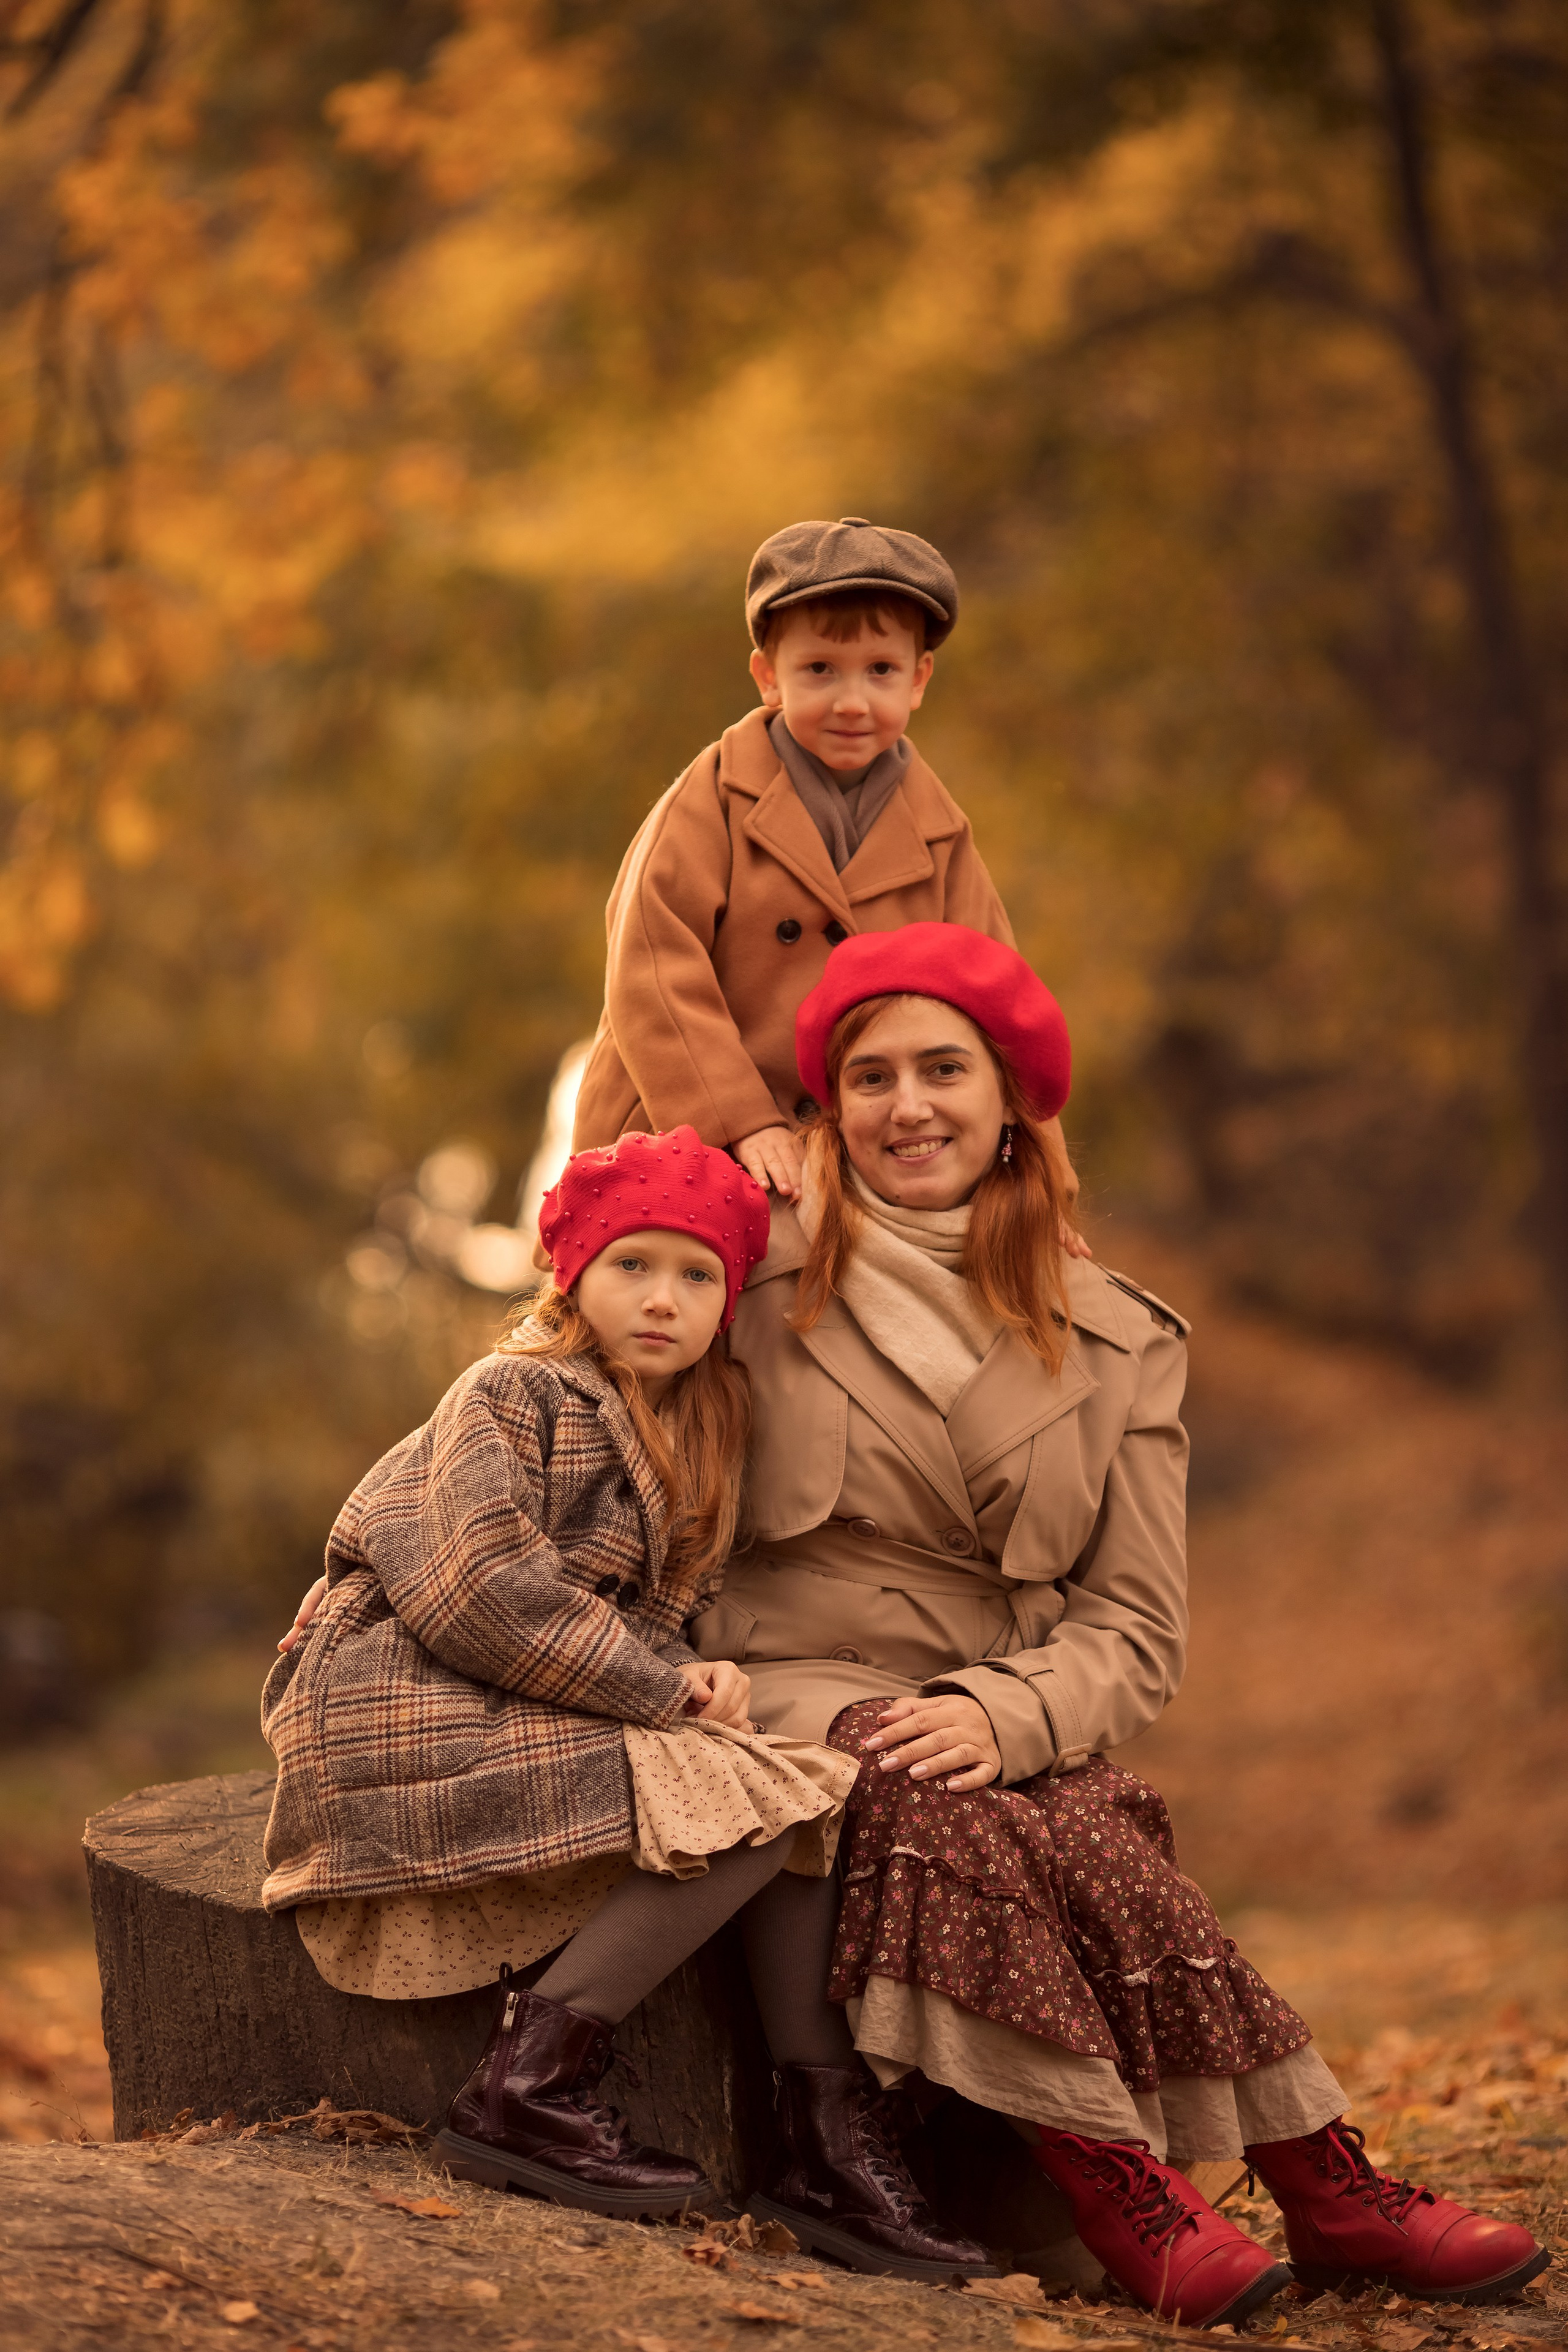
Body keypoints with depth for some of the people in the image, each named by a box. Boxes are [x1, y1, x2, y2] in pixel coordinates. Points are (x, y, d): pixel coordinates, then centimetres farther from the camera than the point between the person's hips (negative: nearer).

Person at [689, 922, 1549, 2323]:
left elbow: (1137, 1632, 4)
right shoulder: (761, 1275, 6)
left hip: (1010, 1744, 2)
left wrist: (1002, 1716, -17)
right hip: (794, 1706, -2)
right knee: (944, 1822, -34)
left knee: (1082, 1831, -34)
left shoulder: (1115, 1342, 11)